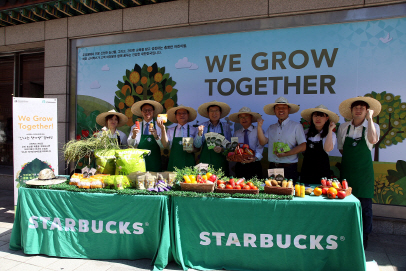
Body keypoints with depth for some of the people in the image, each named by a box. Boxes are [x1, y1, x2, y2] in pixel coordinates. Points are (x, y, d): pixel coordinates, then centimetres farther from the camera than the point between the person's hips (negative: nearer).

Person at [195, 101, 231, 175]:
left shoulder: (226, 127, 7)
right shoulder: (202, 126, 5)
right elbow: (197, 145, 0)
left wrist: (222, 149, -10)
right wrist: (200, 133, -15)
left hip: (221, 163, 1)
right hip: (205, 162, -1)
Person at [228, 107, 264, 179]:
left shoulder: (258, 131, 1)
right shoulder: (236, 133, 12)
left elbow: (260, 148, -7)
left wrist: (255, 158, -25)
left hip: (254, 166, -3)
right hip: (240, 166, 3)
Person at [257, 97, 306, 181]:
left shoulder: (296, 126, 2)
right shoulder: (271, 128, 15)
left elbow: (303, 146, -6)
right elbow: (263, 142, 3)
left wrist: (285, 154, -15)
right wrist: (259, 127, -7)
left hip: (289, 168, -3)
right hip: (273, 168, 4)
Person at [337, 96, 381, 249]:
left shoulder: (373, 126, -2)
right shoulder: (343, 127, 6)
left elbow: (373, 140, -24)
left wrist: (369, 118, -20)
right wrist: (350, 158, 3)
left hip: (364, 171, -2)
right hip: (347, 170, 3)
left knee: (365, 206, 1)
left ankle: (363, 238, 17)